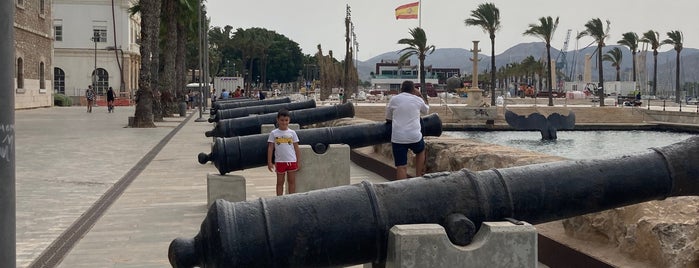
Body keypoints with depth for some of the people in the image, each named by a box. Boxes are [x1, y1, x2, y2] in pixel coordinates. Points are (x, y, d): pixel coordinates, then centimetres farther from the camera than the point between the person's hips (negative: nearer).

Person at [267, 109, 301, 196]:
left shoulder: (292, 133, 3)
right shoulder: (274, 133, 1)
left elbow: (296, 148, 6)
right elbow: (270, 148, 2)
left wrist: (298, 162, 3)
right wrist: (269, 162, -2)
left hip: (291, 161, 1)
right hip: (280, 161, -1)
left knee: (292, 181, 5)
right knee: (280, 182, 8)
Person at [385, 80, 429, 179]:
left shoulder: (394, 99, 4)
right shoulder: (418, 100, 5)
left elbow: (388, 119, 12)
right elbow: (426, 110, 26)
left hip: (398, 138, -1)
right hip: (414, 137, 1)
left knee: (401, 167, -1)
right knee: (420, 151, 32)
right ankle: (418, 178, 30)